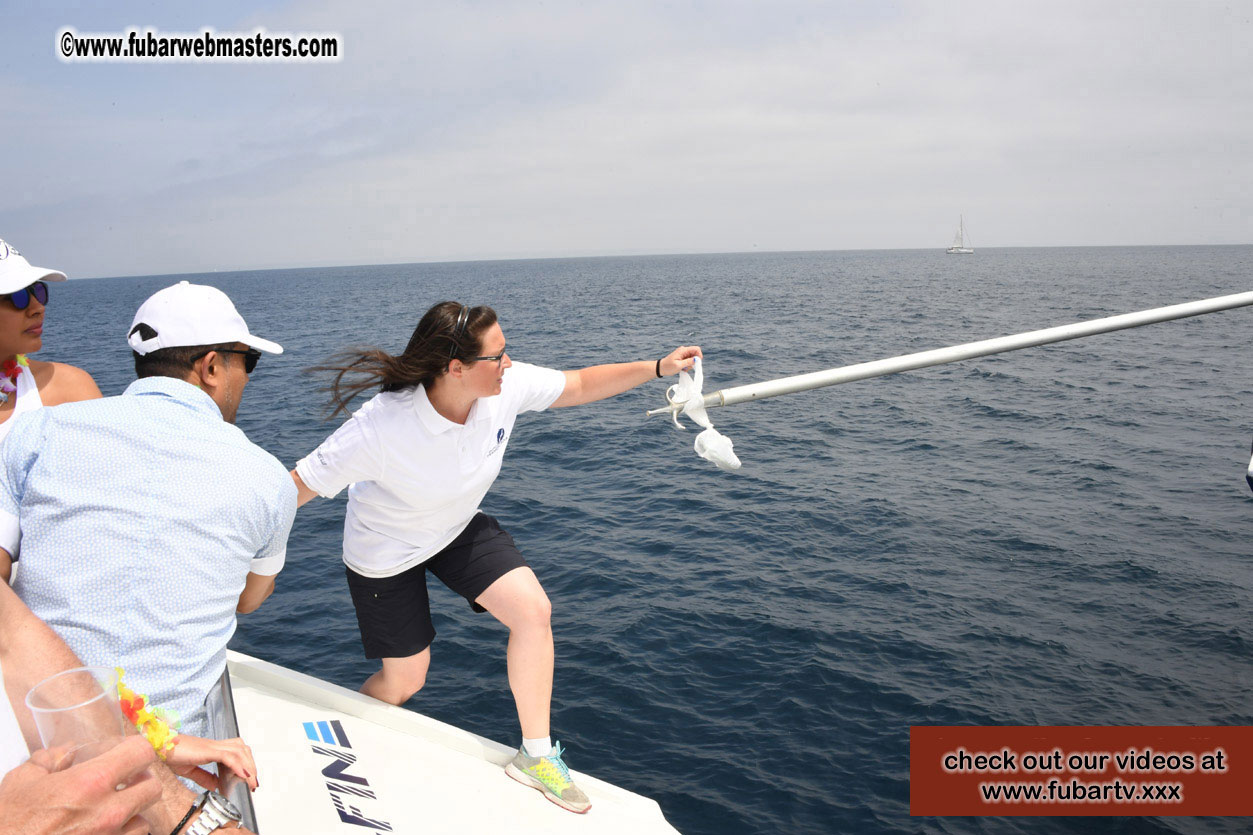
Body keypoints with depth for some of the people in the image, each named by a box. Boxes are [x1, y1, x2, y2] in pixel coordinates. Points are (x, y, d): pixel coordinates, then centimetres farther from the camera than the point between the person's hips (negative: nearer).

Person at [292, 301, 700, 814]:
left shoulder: (507, 385, -23)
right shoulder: (380, 428, -38)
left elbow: (579, 386, -9)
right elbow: (297, 486, -28)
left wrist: (658, 368, -12)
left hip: (458, 527, 5)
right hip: (384, 550, -4)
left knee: (532, 609, -15)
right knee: (404, 680, 7)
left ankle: (535, 756, 3)